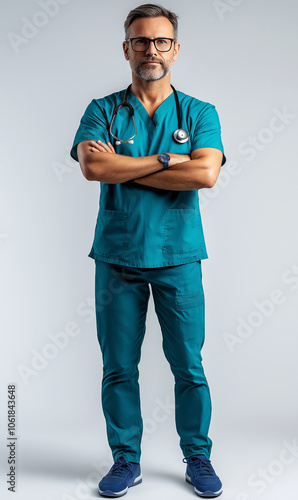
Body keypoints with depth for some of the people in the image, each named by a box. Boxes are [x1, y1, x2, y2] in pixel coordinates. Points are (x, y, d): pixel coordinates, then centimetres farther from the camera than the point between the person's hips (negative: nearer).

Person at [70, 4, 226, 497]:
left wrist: (123, 167, -11)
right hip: (117, 256, 1)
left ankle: (198, 458, 23)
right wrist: (166, 159, -13)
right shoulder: (103, 110, 7)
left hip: (179, 257, 0)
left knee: (189, 366, 5)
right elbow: (93, 166, -13)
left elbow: (205, 174, -12)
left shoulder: (200, 113, 6)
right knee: (119, 367, 7)